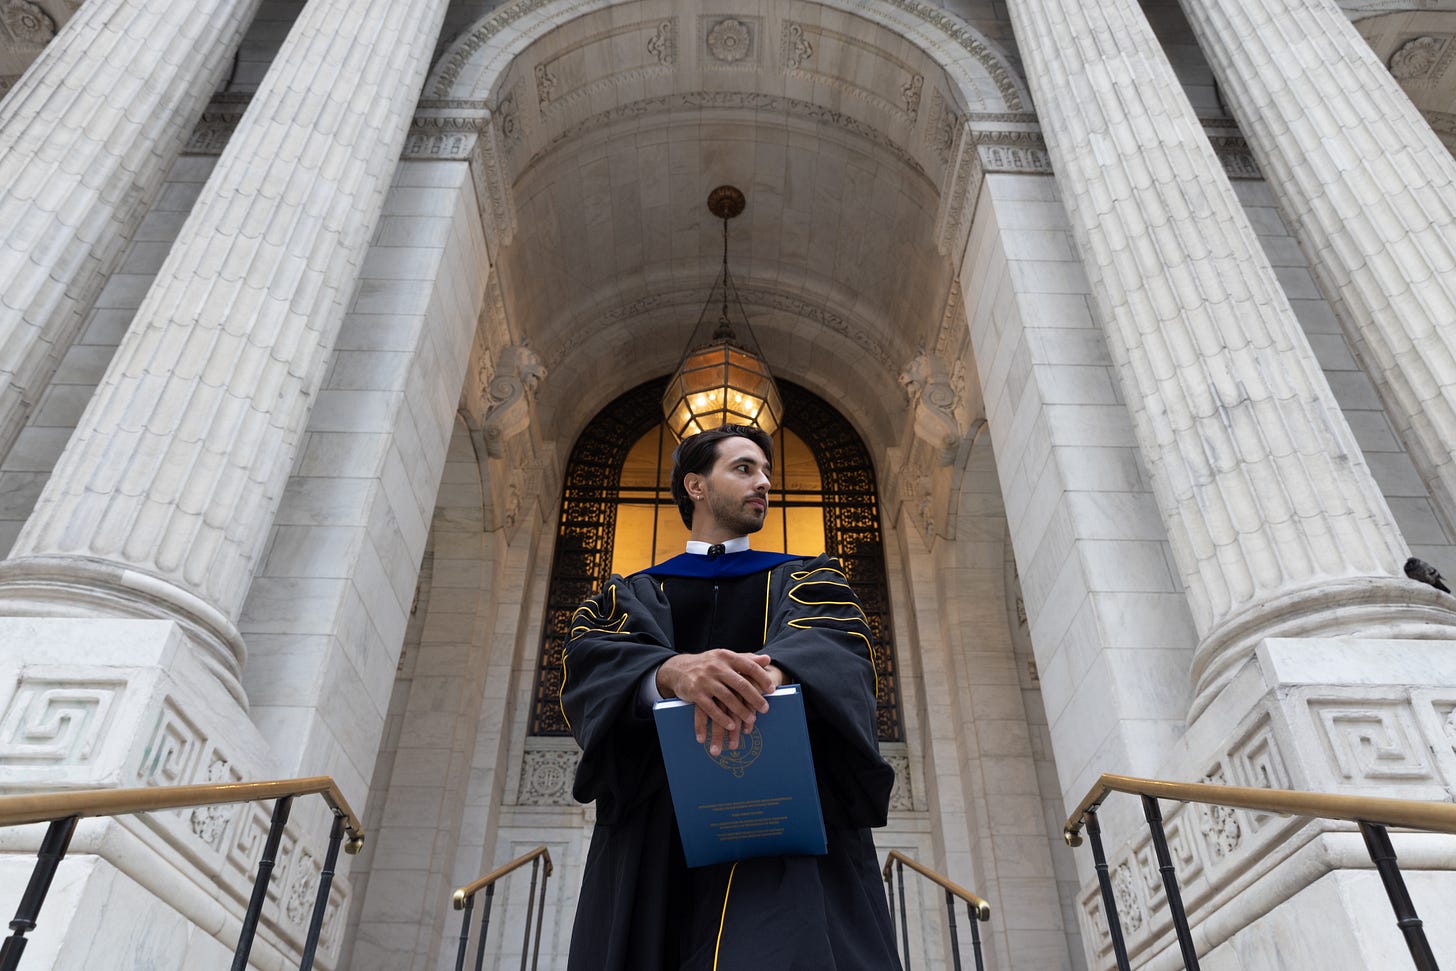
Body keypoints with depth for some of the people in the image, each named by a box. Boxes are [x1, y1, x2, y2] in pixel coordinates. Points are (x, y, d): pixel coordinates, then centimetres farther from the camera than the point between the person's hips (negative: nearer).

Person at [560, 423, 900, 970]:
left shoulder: (806, 579, 21)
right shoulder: (633, 594, 21)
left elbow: (838, 644, -1)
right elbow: (589, 656, -1)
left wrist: (771, 670, -27)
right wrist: (672, 672, -25)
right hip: (654, 823, 1)